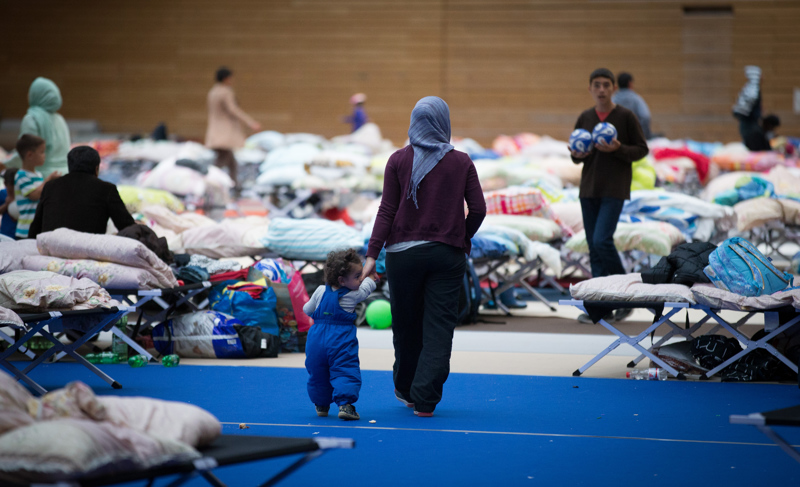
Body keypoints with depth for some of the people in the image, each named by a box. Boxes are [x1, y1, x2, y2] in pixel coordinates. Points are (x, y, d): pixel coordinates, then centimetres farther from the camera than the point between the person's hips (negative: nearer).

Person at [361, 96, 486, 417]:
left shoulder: (399, 161, -1)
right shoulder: (461, 162, 1)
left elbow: (387, 210, -5)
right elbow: (478, 209, -2)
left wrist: (373, 254, -4)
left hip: (404, 254, 1)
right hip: (448, 255, -1)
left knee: (406, 326, 13)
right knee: (439, 327, 1)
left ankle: (405, 390, 30)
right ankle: (424, 399, -6)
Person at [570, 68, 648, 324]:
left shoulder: (626, 117, -3)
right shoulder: (584, 118, 9)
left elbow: (642, 149, -1)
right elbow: (575, 156, 17)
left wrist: (617, 149, -17)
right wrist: (578, 155, -7)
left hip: (615, 190, -5)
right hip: (589, 188, 5)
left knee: (602, 240, -17)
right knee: (594, 248, 4)